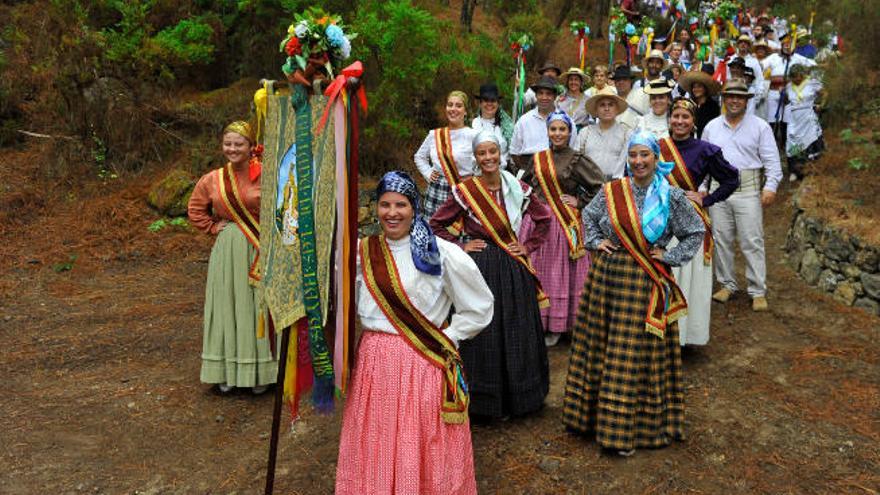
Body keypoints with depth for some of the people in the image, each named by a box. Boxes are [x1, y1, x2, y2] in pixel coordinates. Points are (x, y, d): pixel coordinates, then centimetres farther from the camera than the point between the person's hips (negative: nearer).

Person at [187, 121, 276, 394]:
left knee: (257, 308, 4)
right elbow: (195, 210, 17)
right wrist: (214, 227, 5)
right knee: (227, 307, 9)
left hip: (259, 253, -3)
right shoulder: (212, 180, 4)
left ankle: (259, 372, 16)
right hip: (227, 253, 3)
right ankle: (227, 371, 21)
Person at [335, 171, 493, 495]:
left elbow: (479, 307, -1)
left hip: (424, 362, -3)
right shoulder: (363, 252, 4)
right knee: (376, 450, 12)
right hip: (374, 361, 4)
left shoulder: (439, 253, -7)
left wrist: (445, 337, -2)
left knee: (423, 449, 5)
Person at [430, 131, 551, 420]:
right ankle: (484, 401, 20)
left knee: (517, 332, 10)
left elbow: (544, 219, 14)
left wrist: (528, 246, 5)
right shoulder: (465, 191, -7)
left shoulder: (519, 189, 1)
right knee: (482, 333, 3)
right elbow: (436, 224, 1)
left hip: (513, 268, 3)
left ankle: (519, 397, 28)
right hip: (480, 268, -3)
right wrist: (459, 247, -5)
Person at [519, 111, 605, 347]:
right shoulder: (538, 158, 9)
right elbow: (526, 183, 24)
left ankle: (555, 327, 12)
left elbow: (600, 184, -9)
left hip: (563, 222, -4)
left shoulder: (576, 160, -5)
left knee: (558, 274, 3)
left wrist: (580, 202, -8)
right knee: (535, 272, 7)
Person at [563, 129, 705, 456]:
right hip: (606, 276, 3)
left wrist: (670, 256, -3)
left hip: (646, 283, -3)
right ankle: (595, 414, 26)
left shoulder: (672, 197, -3)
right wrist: (596, 242, 5)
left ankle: (626, 428, 12)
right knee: (598, 346, 10)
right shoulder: (610, 192, 3)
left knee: (637, 353, 2)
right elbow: (588, 216, 20)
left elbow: (696, 233, 7)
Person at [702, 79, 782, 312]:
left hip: (748, 190, -3)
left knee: (752, 242, -3)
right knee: (721, 240, 7)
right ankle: (727, 284, 20)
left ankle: (758, 292, 3)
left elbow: (771, 160, 1)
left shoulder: (760, 127, 4)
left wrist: (770, 186, -10)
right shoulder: (711, 127, 13)